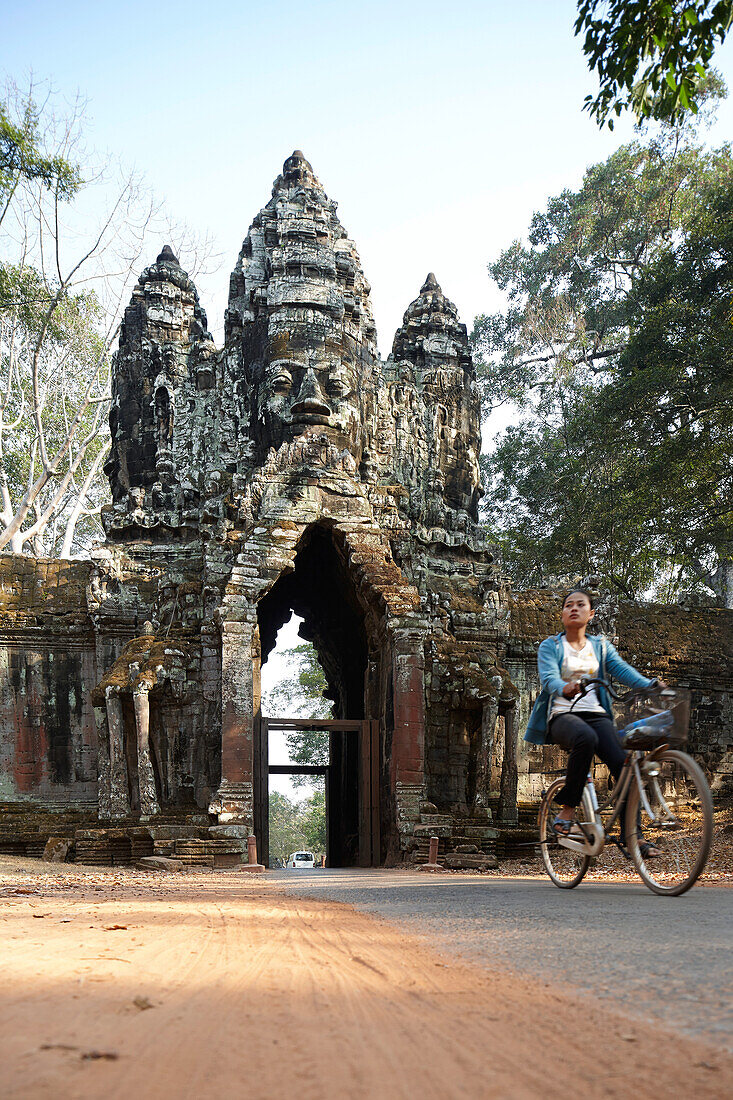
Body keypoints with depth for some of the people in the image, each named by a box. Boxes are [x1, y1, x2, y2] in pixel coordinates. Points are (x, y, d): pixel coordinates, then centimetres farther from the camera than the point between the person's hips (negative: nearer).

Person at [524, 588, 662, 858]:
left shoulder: (601, 645, 18)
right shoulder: (550, 646, 6)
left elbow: (621, 668, 0)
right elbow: (549, 677, -12)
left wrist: (650, 684, -21)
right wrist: (565, 689, -37)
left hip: (596, 714, 4)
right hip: (562, 714, -4)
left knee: (623, 763, -23)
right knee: (585, 737, -39)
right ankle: (566, 815, -30)